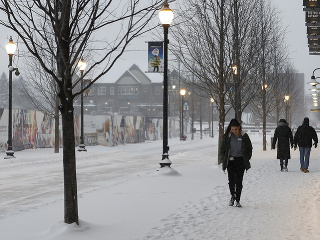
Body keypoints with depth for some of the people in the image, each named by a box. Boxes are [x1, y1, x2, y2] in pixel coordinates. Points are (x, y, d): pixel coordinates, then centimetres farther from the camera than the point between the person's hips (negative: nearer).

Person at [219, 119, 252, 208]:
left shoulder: (244, 137, -1)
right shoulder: (227, 137, 0)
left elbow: (249, 149, 9)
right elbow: (222, 149, 9)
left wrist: (246, 159, 0)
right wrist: (223, 160, 0)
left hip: (240, 161, 0)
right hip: (231, 160, 0)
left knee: (239, 181, -3)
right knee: (231, 180, -4)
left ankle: (237, 200, 5)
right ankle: (232, 196, 20)